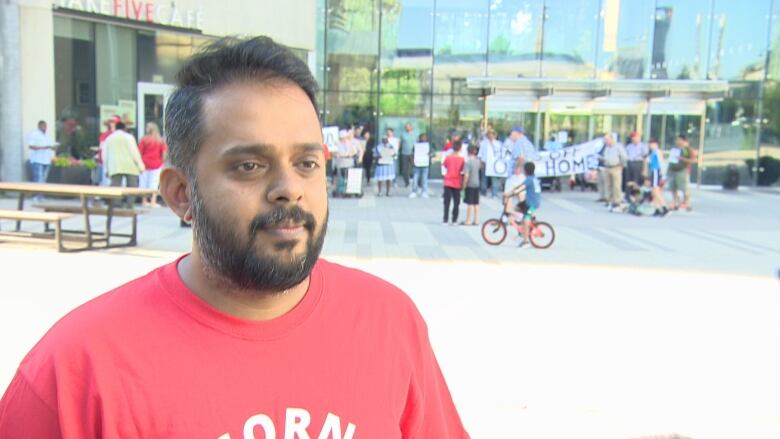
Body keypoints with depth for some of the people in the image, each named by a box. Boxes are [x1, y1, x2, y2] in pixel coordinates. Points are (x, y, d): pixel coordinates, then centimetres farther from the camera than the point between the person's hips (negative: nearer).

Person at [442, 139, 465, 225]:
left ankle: (446, 220, 3)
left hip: (448, 182, 1)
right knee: (456, 203, 8)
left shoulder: (448, 157, -4)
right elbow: (462, 171, -4)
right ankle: (454, 220, 7)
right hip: (457, 183, -1)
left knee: (447, 202, 6)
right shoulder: (461, 159, -9)